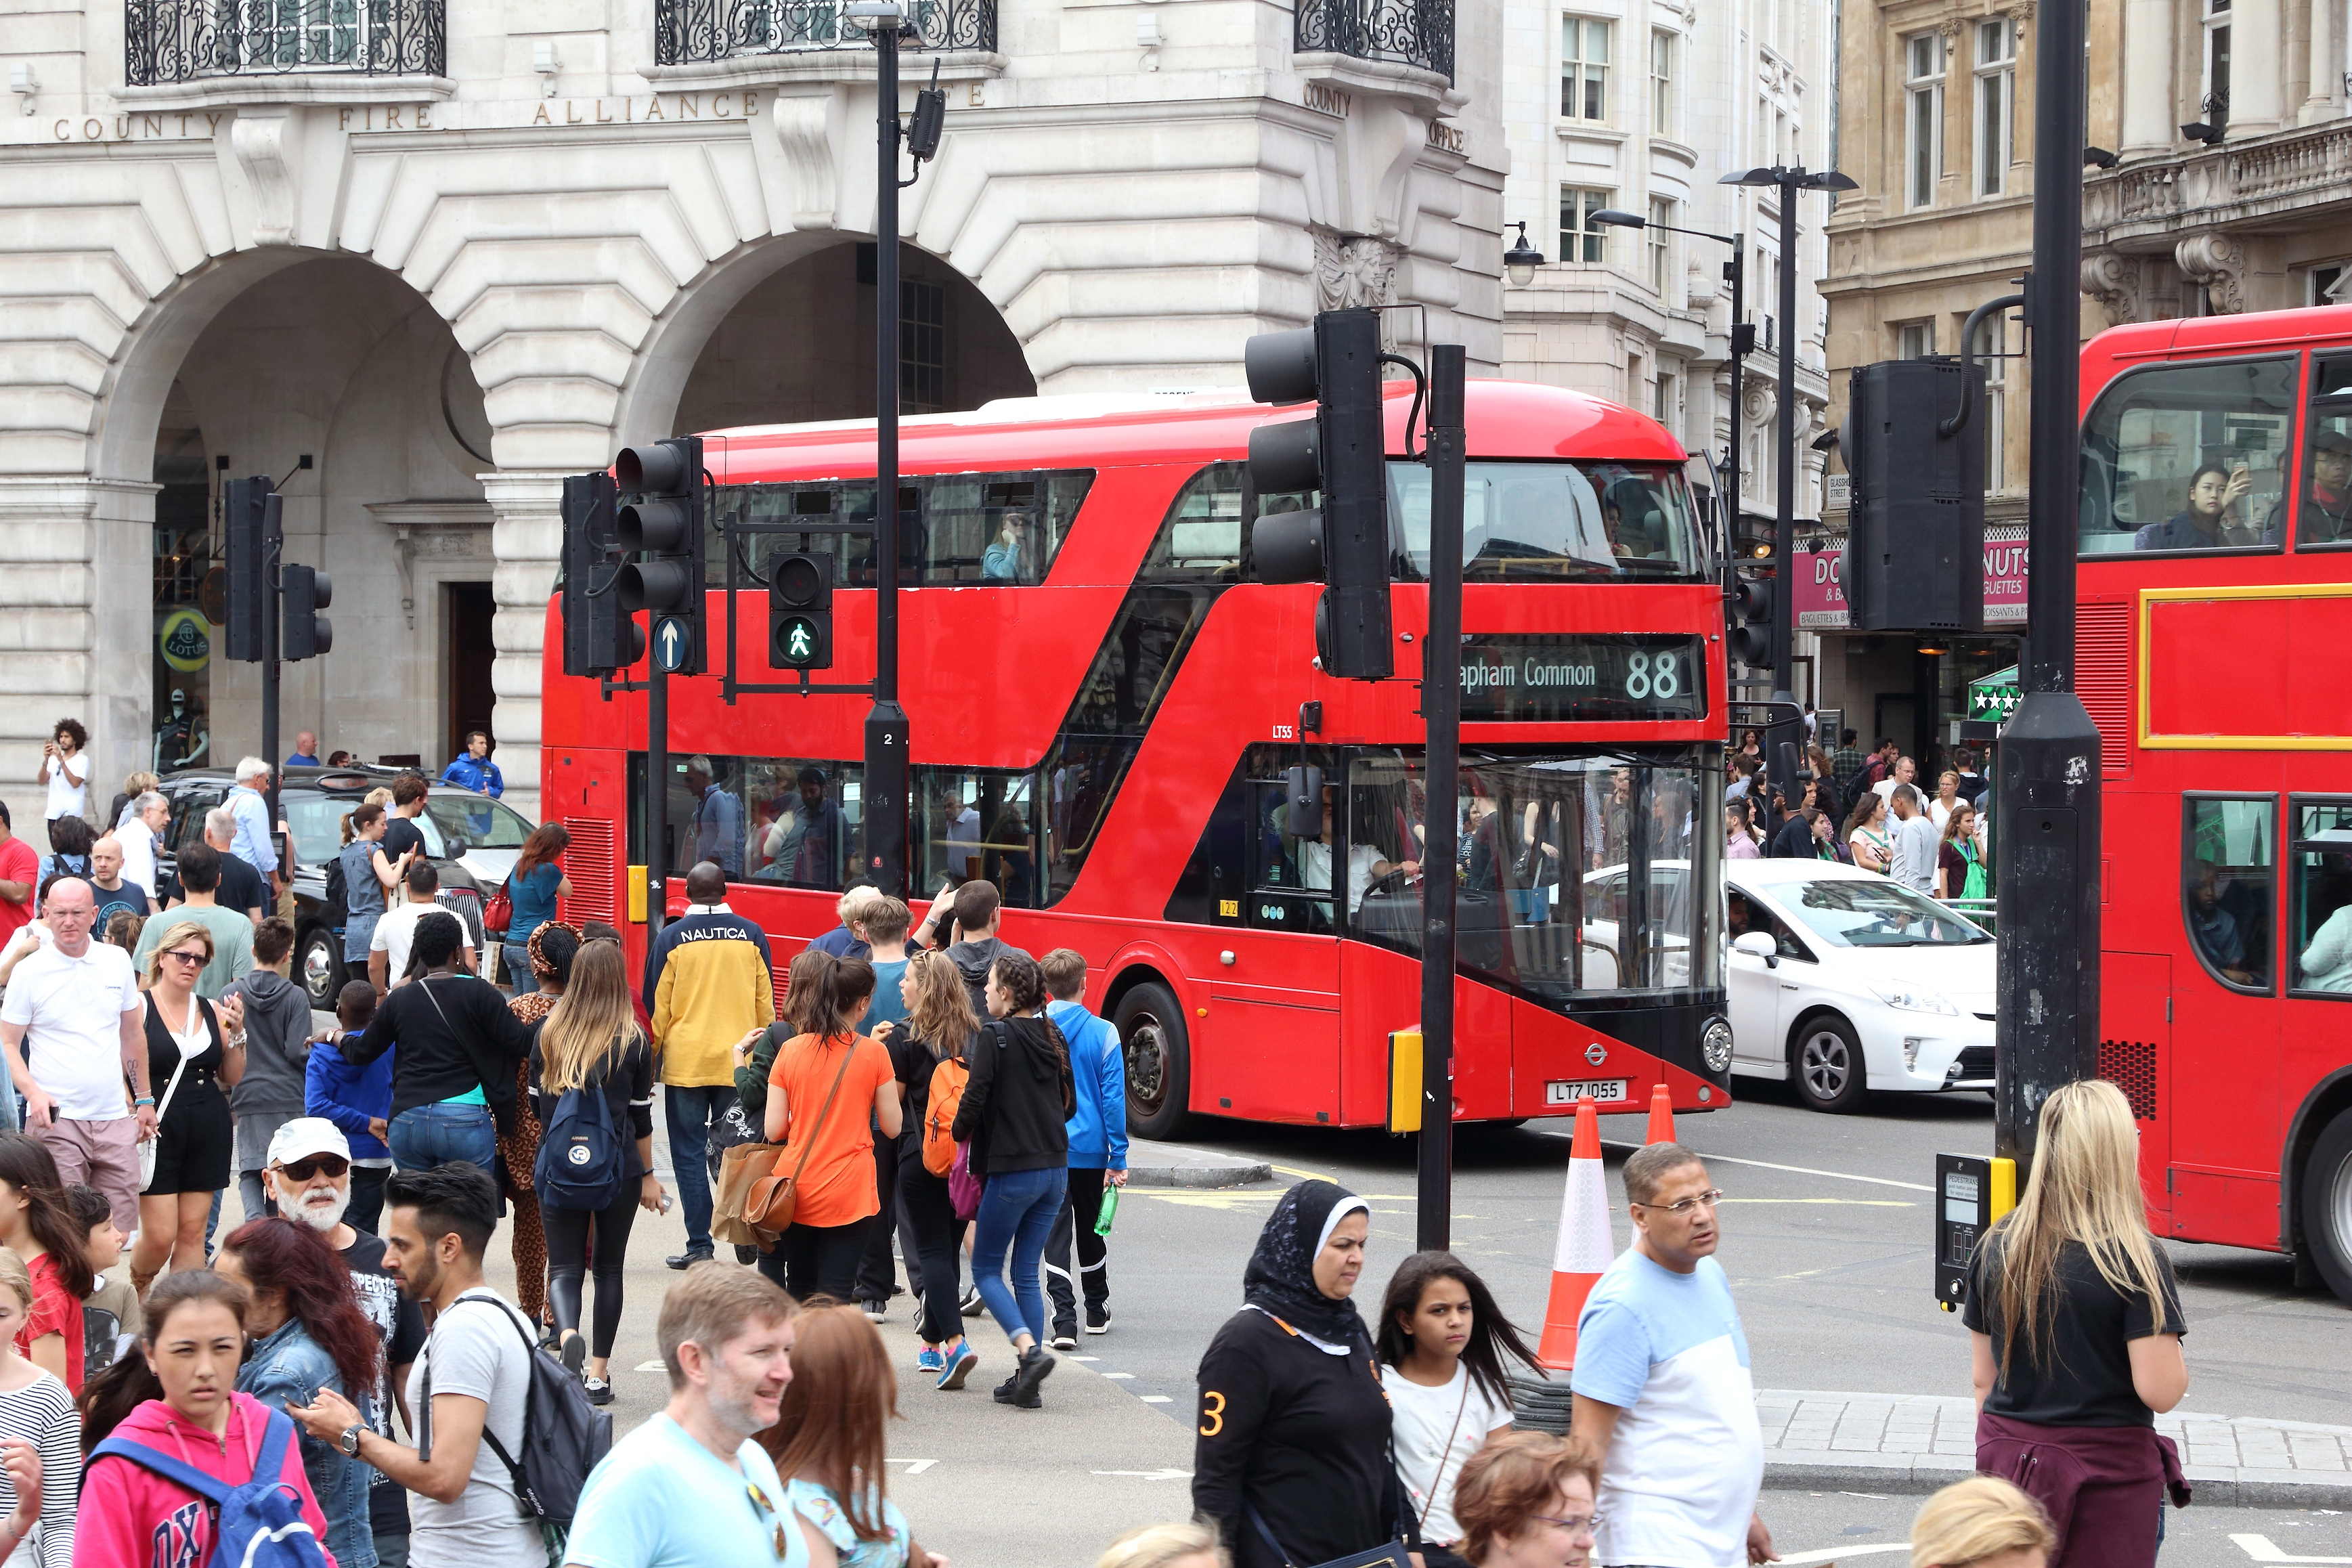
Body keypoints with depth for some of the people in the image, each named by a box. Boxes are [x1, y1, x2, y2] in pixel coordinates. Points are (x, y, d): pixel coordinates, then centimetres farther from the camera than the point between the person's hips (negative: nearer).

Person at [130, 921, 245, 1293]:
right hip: (159, 1128, -4)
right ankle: (136, 1291, 23)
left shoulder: (213, 1012, 10)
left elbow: (232, 1077, 13)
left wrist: (236, 1032, -1)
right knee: (159, 1236, -6)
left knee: (193, 1231, 4)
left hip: (209, 1128, 4)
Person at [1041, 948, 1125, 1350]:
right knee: (1091, 1230, 18)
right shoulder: (1103, 1033, -7)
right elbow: (1114, 1098, -6)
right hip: (1090, 1149, 1)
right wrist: (1118, 1158, -1)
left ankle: (1065, 1320, -12)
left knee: (1055, 1234, 0)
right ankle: (1097, 1312, 31)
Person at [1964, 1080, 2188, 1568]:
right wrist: (2174, 1355, 4)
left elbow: (1982, 1377, 9)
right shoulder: (2135, 1258, -14)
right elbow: (2160, 1391, -17)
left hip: (2009, 1463, 5)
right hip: (2108, 1473, -4)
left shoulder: (1997, 1247, 1)